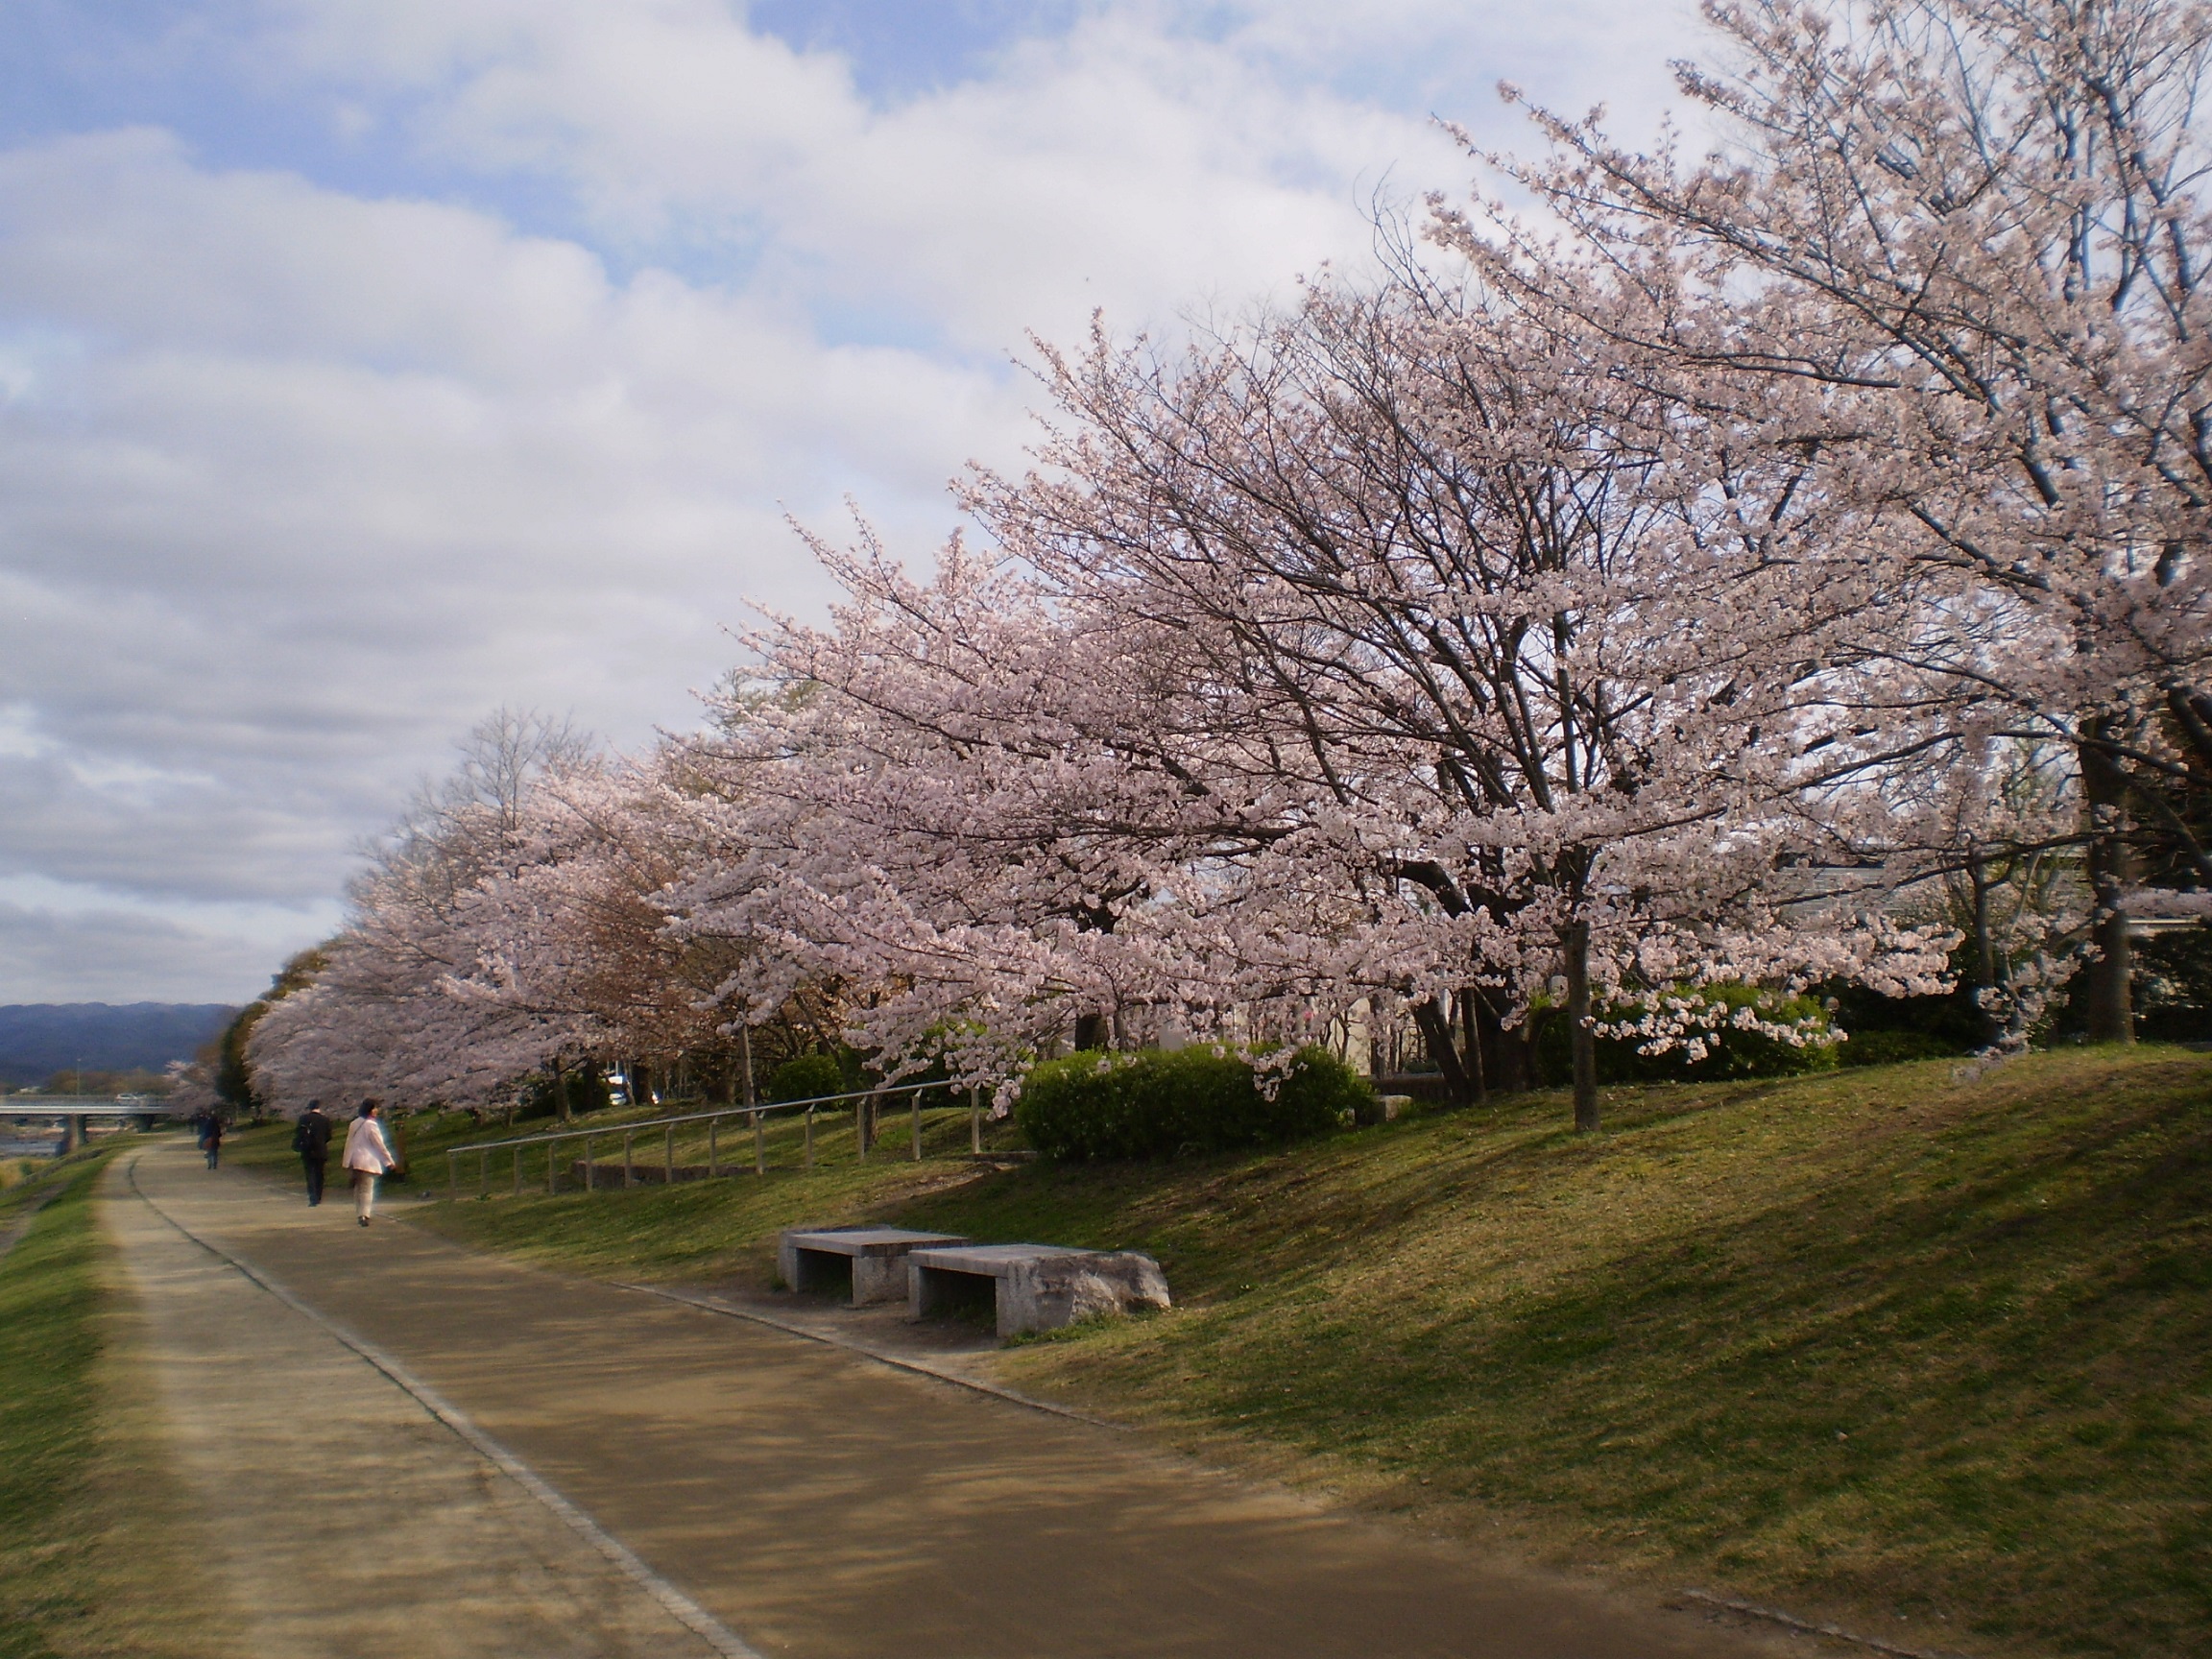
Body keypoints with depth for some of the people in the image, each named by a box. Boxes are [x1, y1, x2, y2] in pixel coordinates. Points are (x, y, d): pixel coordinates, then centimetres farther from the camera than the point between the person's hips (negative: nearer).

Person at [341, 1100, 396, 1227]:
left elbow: (348, 1143, 13)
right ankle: (364, 1214, -18)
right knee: (367, 1189, -7)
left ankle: (359, 1214, 20)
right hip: (367, 1162, -7)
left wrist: (347, 1162, 18)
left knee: (358, 1189, 16)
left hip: (354, 1161, 7)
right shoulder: (371, 1125, -12)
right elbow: (379, 1145, -10)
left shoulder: (354, 1124, 9)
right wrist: (389, 1160, -2)